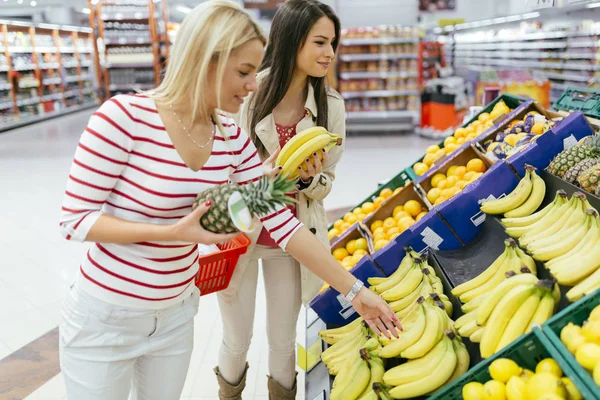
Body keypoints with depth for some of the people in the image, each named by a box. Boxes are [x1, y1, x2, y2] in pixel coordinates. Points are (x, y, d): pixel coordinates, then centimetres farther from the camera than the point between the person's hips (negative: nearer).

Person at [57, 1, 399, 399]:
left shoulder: (231, 139, -5)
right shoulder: (124, 116, -21)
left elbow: (283, 223, -4)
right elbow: (74, 219, -16)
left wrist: (356, 291, -4)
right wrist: (173, 232, -27)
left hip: (176, 314, 5)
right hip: (105, 319, -4)